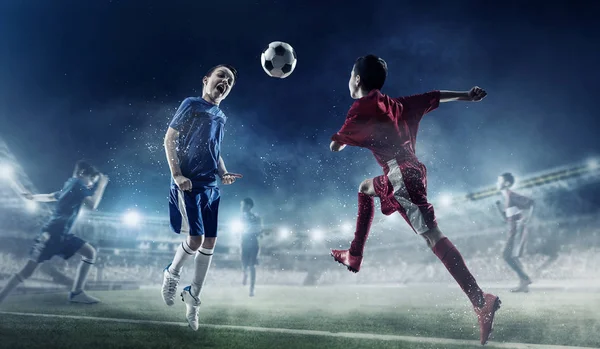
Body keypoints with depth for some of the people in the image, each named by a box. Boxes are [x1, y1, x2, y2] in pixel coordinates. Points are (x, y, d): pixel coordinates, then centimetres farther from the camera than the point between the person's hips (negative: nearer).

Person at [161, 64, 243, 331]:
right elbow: (169, 139, -7)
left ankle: (193, 296, 22)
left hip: (211, 186, 7)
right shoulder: (192, 104, -4)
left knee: (210, 243, 6)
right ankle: (172, 274, 20)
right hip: (188, 184, -7)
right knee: (195, 239, -12)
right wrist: (176, 174, -16)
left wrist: (224, 174, 7)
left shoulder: (221, 117, 15)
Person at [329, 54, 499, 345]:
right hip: (404, 173, 9)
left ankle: (481, 302, -23)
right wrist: (468, 95, 31)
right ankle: (354, 256, 33)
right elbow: (434, 96, 22)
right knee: (365, 188, 31)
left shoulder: (361, 107, -2)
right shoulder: (394, 103, 19)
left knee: (432, 236, -17)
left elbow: (335, 146, 1)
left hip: (401, 176, -9)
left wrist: (344, 136, 24)